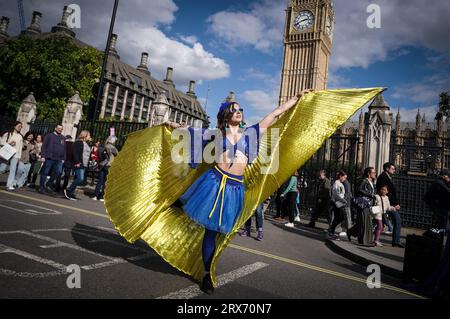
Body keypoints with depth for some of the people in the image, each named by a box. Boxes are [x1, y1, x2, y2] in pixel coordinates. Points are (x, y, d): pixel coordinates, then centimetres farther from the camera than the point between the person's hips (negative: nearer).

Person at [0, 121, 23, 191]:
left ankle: (9, 185, -9)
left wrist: (19, 157, 7)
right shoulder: (8, 134, 7)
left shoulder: (20, 137, 16)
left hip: (15, 156, 2)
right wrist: (9, 143, -13)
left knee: (13, 170, -8)